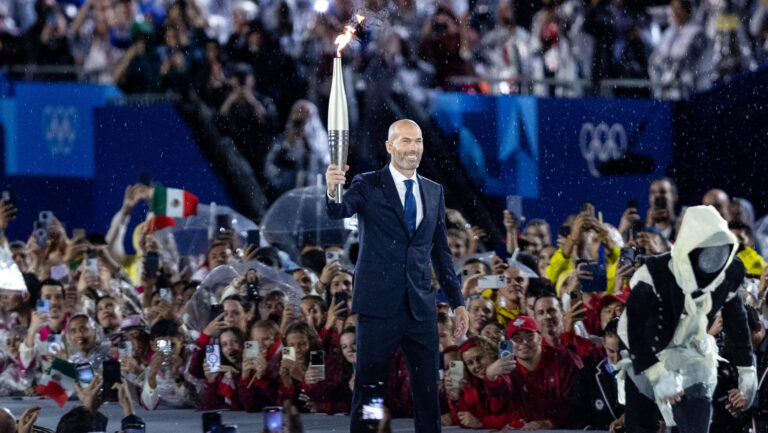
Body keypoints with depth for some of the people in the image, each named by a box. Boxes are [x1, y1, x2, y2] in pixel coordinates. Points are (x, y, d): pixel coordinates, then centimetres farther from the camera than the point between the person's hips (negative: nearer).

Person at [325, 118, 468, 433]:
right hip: (379, 306, -4)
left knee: (427, 391, 5)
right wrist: (332, 190, -43)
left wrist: (457, 302, 13)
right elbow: (338, 211, -20)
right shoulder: (369, 186, -1)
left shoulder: (433, 192, 13)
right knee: (368, 389, -1)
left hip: (421, 309, 4)